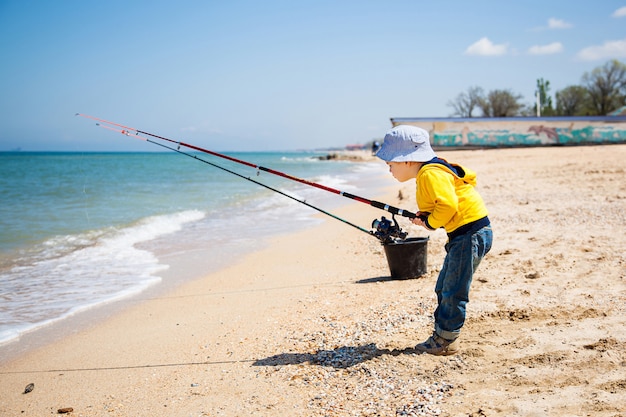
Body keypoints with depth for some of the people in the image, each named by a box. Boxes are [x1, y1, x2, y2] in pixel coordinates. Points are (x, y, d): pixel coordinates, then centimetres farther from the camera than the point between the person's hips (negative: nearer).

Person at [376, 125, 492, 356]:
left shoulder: (431, 174, -18)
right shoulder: (430, 171, 15)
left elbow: (448, 205, -29)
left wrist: (430, 222, -10)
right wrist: (425, 215, 10)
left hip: (471, 231, -11)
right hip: (461, 234, 11)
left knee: (453, 291, -3)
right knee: (443, 288, 16)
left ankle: (446, 341, 7)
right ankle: (441, 336, 24)